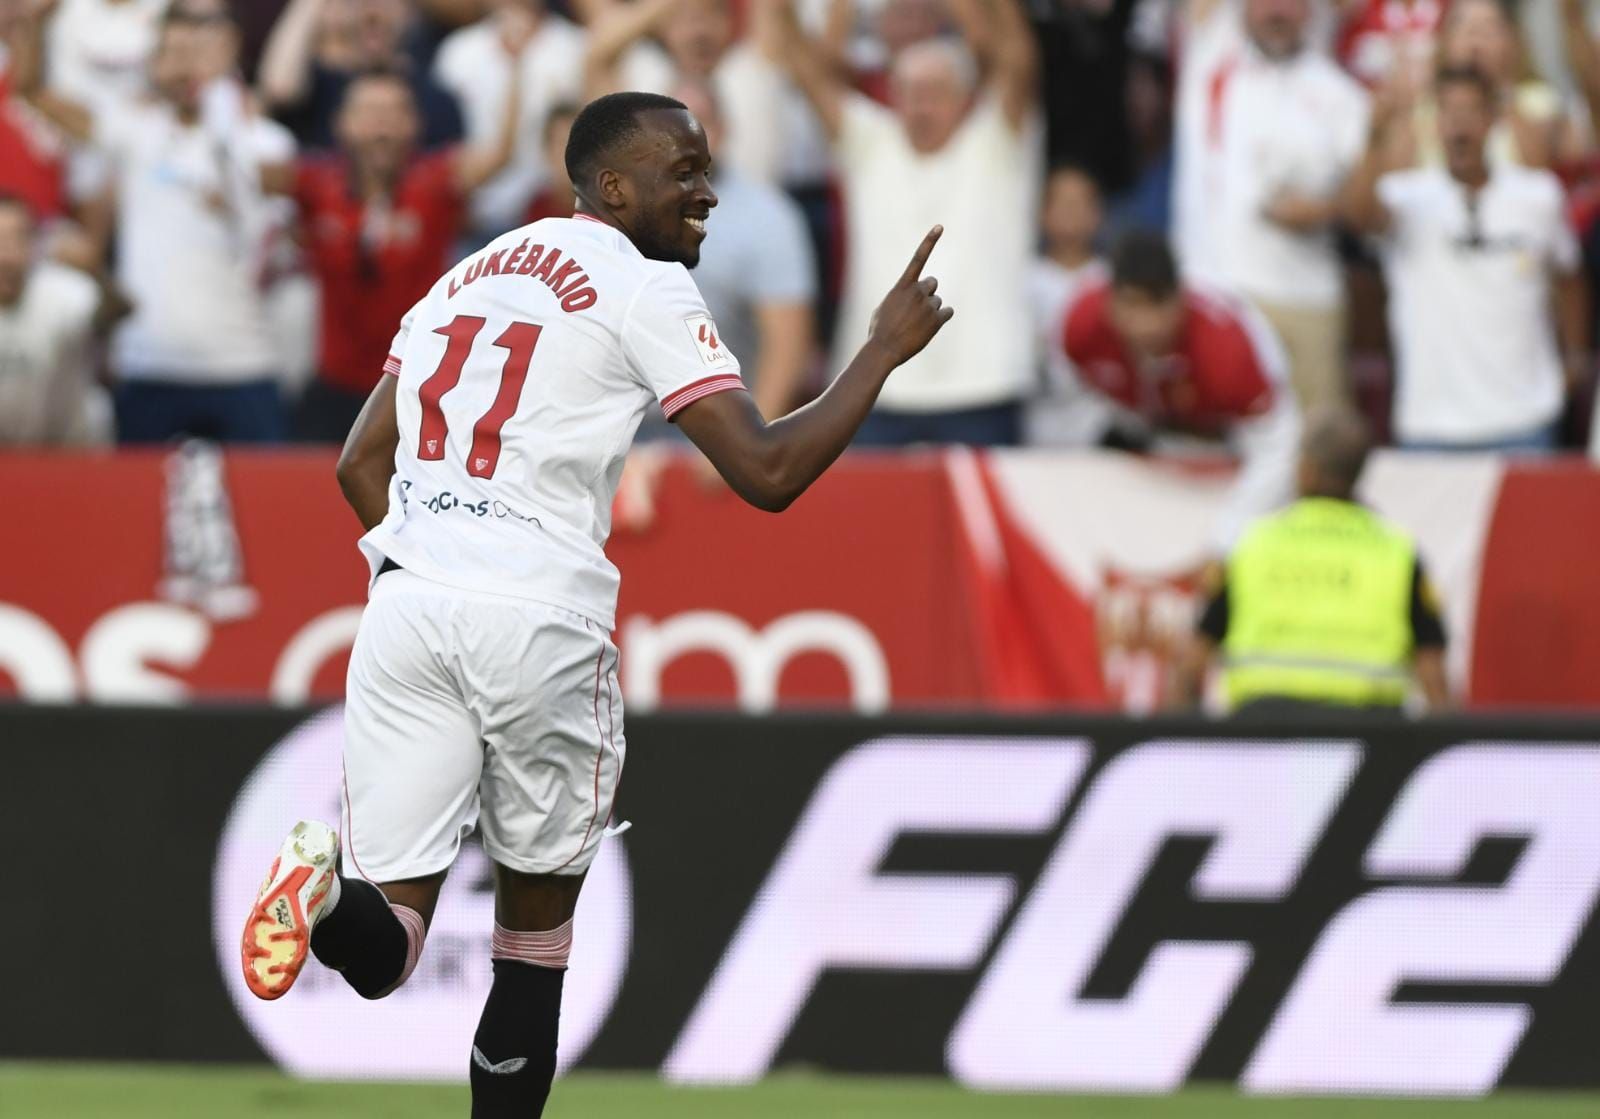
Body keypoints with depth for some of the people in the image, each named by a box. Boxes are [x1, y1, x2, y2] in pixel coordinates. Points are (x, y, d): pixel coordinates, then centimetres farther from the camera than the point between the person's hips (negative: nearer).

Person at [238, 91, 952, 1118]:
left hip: (407, 609, 5)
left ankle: (328, 894, -33)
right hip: (539, 622, -5)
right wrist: (886, 351, 4)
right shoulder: (645, 290, 0)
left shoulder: (466, 276, 21)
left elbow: (362, 466, 23)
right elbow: (766, 473, -6)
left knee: (386, 946, -1)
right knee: (536, 934, 12)